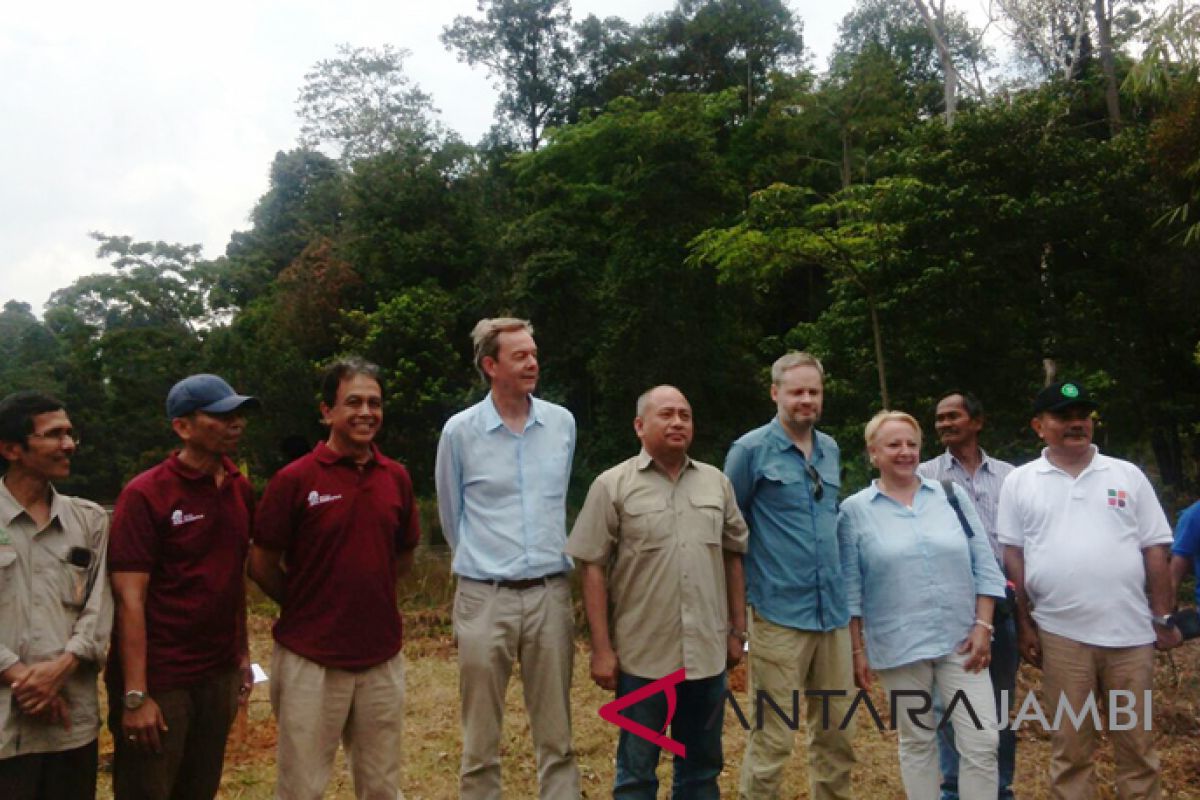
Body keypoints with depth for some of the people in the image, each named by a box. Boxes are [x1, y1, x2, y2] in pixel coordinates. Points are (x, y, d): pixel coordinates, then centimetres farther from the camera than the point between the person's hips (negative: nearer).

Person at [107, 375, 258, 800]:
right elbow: (130, 600, -16)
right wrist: (135, 695, -19)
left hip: (219, 676, 6)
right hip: (158, 681, -5)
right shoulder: (145, 495, -14)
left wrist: (242, 654, 11)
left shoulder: (240, 489, 4)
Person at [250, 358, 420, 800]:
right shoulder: (294, 480, -10)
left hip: (382, 658, 4)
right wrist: (307, 607, 6)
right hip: (311, 660, -3)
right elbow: (262, 566, -2)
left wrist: (365, 596, 7)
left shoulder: (396, 477, 2)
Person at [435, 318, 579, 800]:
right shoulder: (460, 431, -5)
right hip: (484, 598, -2)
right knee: (480, 741, 10)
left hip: (550, 594, 2)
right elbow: (451, 515, 9)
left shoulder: (563, 422, 3)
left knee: (556, 736, 11)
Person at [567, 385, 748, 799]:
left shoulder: (717, 482, 7)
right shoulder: (612, 485, -5)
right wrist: (602, 649, -9)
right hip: (642, 656, -3)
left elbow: (733, 556, 12)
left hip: (708, 652, 4)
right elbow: (594, 569, -6)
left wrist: (737, 630, 10)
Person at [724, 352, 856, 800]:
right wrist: (742, 595, 1)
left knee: (837, 732, 14)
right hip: (779, 613, -6)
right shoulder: (751, 450, -7)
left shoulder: (831, 449, 11)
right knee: (773, 737, 0)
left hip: (833, 610, 6)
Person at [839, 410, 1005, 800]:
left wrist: (983, 626, -2)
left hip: (961, 639, 2)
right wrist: (857, 650, -2)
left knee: (982, 743, 2)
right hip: (899, 646, -1)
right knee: (916, 742, 12)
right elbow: (850, 589, -1)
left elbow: (984, 566, 5)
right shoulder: (855, 510, -2)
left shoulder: (952, 495, 4)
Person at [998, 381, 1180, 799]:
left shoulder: (1128, 475, 5)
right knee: (1069, 745, 10)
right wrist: (1024, 624, -1)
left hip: (1131, 631, 1)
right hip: (1060, 634, -1)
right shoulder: (1019, 482, 2)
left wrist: (1164, 617, 3)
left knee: (1137, 742, 12)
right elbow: (1013, 556, 1)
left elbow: (1155, 550, 7)